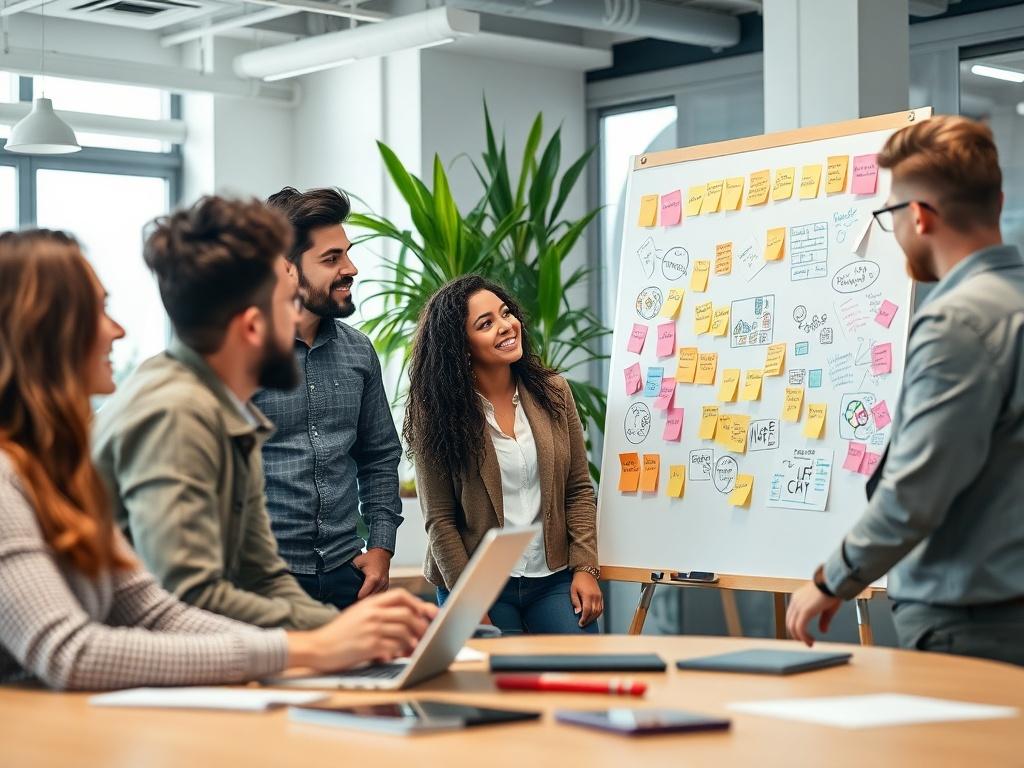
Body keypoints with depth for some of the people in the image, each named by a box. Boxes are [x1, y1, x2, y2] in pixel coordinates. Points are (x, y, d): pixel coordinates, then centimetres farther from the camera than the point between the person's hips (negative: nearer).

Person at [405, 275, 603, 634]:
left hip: (555, 578, 3)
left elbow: (579, 489, 6)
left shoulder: (552, 392, 3)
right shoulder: (437, 414, -7)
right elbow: (439, 519, -7)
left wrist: (585, 567, -4)